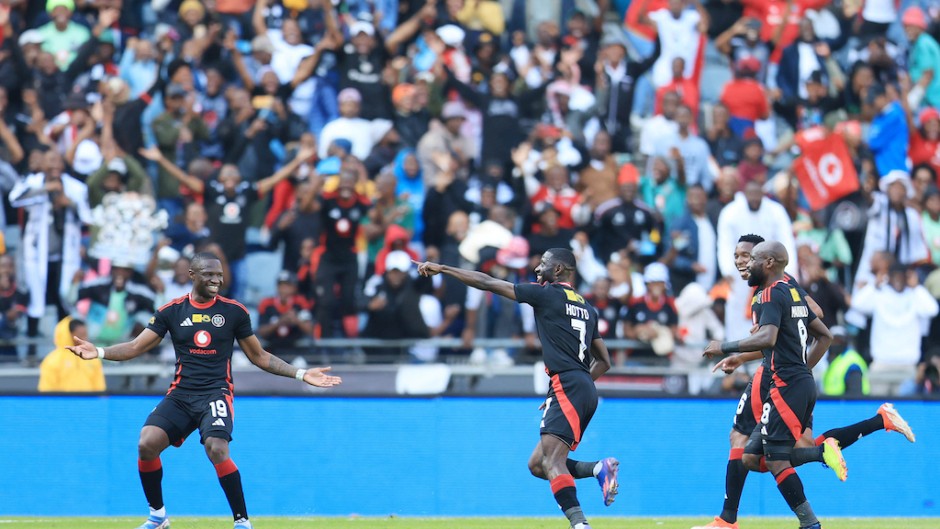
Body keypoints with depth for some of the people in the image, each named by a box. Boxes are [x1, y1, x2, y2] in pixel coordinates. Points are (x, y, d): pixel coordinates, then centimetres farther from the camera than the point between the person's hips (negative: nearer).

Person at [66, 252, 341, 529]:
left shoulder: (234, 311, 4)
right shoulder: (171, 311, 5)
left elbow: (258, 356, 12)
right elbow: (136, 347, 5)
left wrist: (300, 374, 5)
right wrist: (99, 352, -11)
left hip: (216, 392, -2)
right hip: (180, 394, 2)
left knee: (217, 449, -28)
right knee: (146, 445, -17)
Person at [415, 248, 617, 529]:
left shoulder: (548, 294, 0)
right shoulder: (586, 308, 22)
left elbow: (488, 283, 3)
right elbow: (604, 361, 25)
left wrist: (441, 269, 10)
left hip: (567, 387, -9)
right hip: (585, 391, 9)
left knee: (550, 460, -21)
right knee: (537, 464, 11)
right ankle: (600, 468, -4)